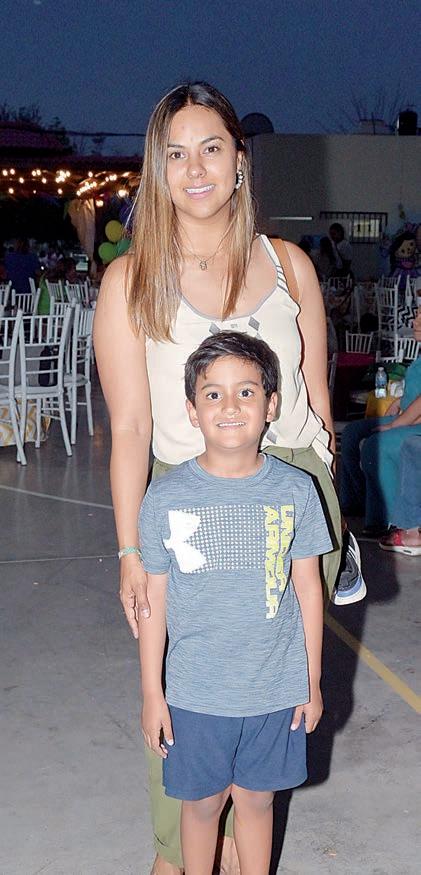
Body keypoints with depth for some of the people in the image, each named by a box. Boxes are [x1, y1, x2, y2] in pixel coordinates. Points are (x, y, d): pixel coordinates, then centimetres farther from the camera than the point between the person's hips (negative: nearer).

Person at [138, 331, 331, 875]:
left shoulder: (295, 491, -7)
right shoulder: (167, 498, -11)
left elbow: (308, 588, 1)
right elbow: (154, 600, -4)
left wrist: (313, 681, 5)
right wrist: (152, 693, -1)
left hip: (276, 689, 1)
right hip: (196, 692, -1)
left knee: (256, 798, 17)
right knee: (203, 802, 16)